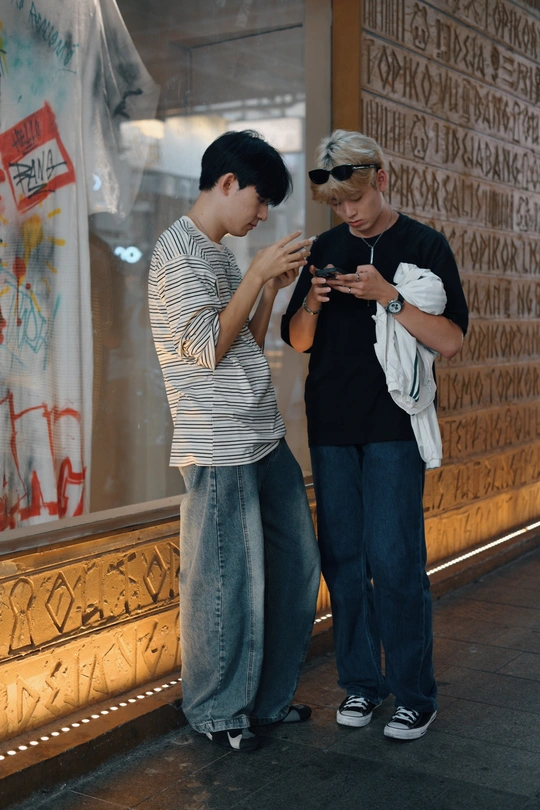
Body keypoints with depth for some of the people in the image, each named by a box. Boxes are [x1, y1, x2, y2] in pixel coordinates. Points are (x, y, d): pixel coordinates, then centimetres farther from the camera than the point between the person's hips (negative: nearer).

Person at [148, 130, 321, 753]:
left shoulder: (220, 254, 18)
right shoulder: (179, 247, -9)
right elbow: (210, 347, -16)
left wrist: (274, 287, 8)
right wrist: (259, 272, -13)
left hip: (264, 438, 9)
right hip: (219, 449, -9)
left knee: (297, 563, 13)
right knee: (229, 582, -1)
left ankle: (268, 696, 28)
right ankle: (217, 712, 18)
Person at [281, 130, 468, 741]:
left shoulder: (424, 245, 0)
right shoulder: (326, 249, 12)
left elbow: (450, 340, -8)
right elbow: (297, 341, 14)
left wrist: (386, 296, -19)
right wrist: (312, 304, -7)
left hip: (393, 425, -4)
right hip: (331, 426, 4)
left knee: (394, 559, -7)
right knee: (343, 558, 7)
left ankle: (414, 693, 6)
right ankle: (360, 682, 20)